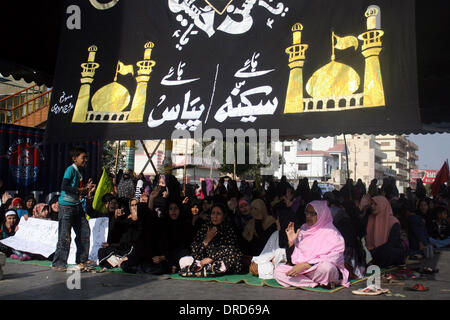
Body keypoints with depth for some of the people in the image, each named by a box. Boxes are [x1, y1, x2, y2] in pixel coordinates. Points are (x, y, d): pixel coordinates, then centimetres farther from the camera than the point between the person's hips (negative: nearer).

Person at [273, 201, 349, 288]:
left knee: (325, 267, -40)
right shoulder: (304, 229, 10)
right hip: (303, 271, 6)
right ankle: (318, 284, -19)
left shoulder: (332, 234, -7)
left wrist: (304, 265, -23)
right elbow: (294, 257, 11)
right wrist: (291, 242, -8)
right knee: (278, 272, -18)